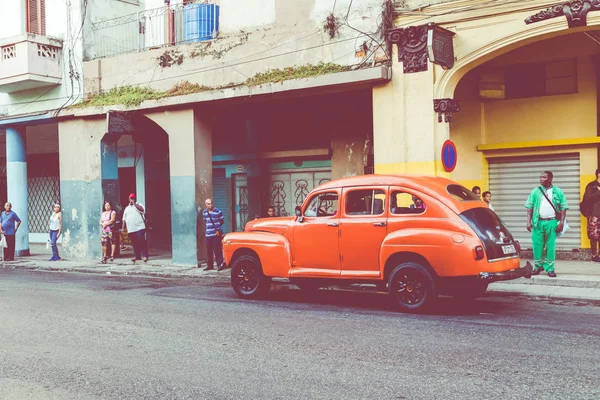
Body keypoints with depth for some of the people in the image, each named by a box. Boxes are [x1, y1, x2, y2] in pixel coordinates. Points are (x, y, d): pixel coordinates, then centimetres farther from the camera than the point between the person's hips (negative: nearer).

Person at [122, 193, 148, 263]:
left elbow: (142, 209, -18)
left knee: (142, 242, -11)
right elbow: (124, 219, 22)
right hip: (130, 229, 5)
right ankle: (137, 256, 14)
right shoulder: (127, 208, 20)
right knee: (134, 244, 6)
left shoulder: (138, 205, 6)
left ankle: (145, 256, -9)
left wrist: (134, 204, -15)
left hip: (139, 228, -5)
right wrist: (123, 227, 14)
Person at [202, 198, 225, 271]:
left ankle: (220, 264, -1)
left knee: (217, 250, -7)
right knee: (209, 251, 8)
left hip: (216, 234, -5)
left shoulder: (218, 212, -6)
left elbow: (222, 221, 3)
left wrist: (217, 227, 1)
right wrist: (210, 226, 12)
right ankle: (210, 265, 17)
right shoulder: (204, 212, 10)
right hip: (208, 234, 5)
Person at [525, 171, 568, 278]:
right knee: (537, 245, 2)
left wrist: (561, 222, -5)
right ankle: (538, 266, 16)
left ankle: (550, 268, 7)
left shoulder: (558, 192, 5)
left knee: (551, 246, 0)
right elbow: (529, 207, 8)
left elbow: (563, 208, 4)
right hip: (538, 222, 1)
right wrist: (529, 221, -1)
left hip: (552, 222, -1)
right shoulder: (535, 191, 8)